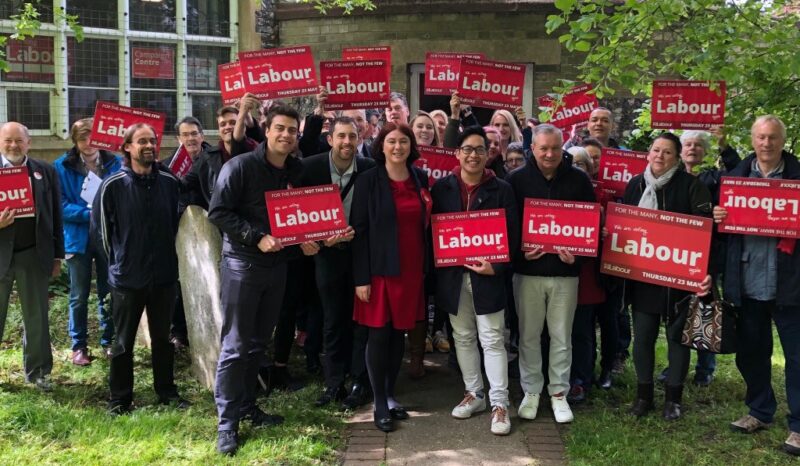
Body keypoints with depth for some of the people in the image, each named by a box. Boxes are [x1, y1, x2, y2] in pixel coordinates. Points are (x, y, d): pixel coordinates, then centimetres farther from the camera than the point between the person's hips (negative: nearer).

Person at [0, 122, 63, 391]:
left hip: (34, 255, 1)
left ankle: (38, 371, 23)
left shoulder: (46, 172, 5)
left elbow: (56, 216, 7)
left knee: (37, 317, 10)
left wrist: (57, 256, 5)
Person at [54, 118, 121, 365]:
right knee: (79, 296, 7)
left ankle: (109, 341, 22)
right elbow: (61, 205, -7)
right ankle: (79, 345, 18)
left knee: (109, 293, 9)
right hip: (78, 238, -1)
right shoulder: (62, 166, -3)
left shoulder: (115, 163, 2)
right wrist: (90, 213, -19)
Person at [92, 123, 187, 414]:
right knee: (124, 341, 9)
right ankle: (120, 398, 22)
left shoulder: (169, 182, -1)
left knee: (162, 337, 14)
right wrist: (120, 259, 6)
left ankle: (166, 391, 28)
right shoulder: (113, 185, -9)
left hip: (164, 274, 2)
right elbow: (100, 227, 1)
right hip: (127, 276, -2)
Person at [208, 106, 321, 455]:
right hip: (242, 264, -6)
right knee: (235, 345, -3)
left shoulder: (297, 172, 9)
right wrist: (257, 238, -21)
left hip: (277, 265, 6)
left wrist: (306, 241, -4)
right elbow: (218, 212, -15)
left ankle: (246, 406, 28)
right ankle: (227, 422, 5)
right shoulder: (240, 166, -11)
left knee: (259, 342, 15)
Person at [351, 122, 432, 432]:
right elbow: (359, 230, -8)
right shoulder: (368, 181, -6)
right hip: (379, 270, -4)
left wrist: (426, 267, 8)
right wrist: (361, 278, -12)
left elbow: (425, 223, 12)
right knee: (379, 335, 2)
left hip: (411, 270, 4)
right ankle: (379, 403, 14)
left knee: (399, 333, 11)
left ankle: (390, 395, 25)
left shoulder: (420, 179, 6)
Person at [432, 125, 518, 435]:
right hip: (452, 274, 3)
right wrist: (438, 266, -7)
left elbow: (512, 234, -2)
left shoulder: (501, 189, -2)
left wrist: (497, 266, -14)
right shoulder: (442, 188, 3)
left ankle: (499, 403, 7)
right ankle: (473, 393, 27)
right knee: (463, 337, 13)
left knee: (492, 339, 0)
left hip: (488, 274, -3)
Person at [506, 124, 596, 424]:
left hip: (565, 271, 0)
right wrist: (519, 250, -13)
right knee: (528, 334, 8)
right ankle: (531, 390, 23)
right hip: (528, 270, 0)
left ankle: (559, 392, 23)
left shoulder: (578, 180, 2)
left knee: (561, 336, 8)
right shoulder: (516, 180, 0)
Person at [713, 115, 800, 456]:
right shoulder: (736, 175, 8)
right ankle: (760, 411, 31)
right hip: (747, 280, 3)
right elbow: (722, 215, 13)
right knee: (750, 351, 14)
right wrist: (717, 217, -8)